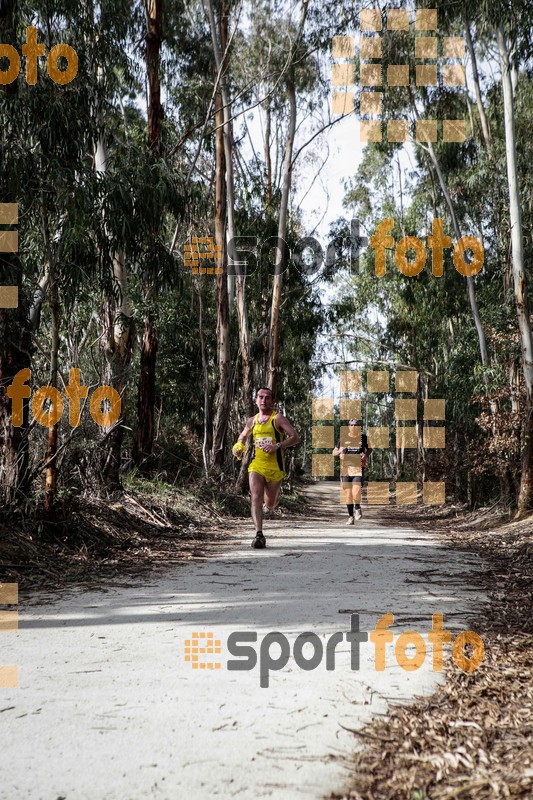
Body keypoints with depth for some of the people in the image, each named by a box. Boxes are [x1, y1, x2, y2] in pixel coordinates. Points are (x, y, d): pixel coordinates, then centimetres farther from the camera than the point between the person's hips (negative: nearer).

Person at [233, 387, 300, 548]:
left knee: (270, 504, 9)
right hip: (256, 465, 2)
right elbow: (243, 436, 31)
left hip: (275, 467, -2)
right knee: (256, 498, -18)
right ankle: (259, 535, -21)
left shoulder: (278, 418, -3)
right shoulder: (252, 421, 11)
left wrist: (277, 446, -24)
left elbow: (295, 437, -11)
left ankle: (267, 505, 47)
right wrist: (238, 447, 9)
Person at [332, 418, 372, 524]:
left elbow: (369, 449, 20)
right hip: (345, 469, 2)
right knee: (348, 494, 4)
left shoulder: (363, 438, 4)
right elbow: (334, 452, 11)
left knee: (356, 493, -15)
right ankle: (351, 517, 19)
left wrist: (366, 455, -2)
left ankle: (358, 508, 17)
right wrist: (339, 451, -12)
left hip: (358, 469, -2)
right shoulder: (343, 438, 5)